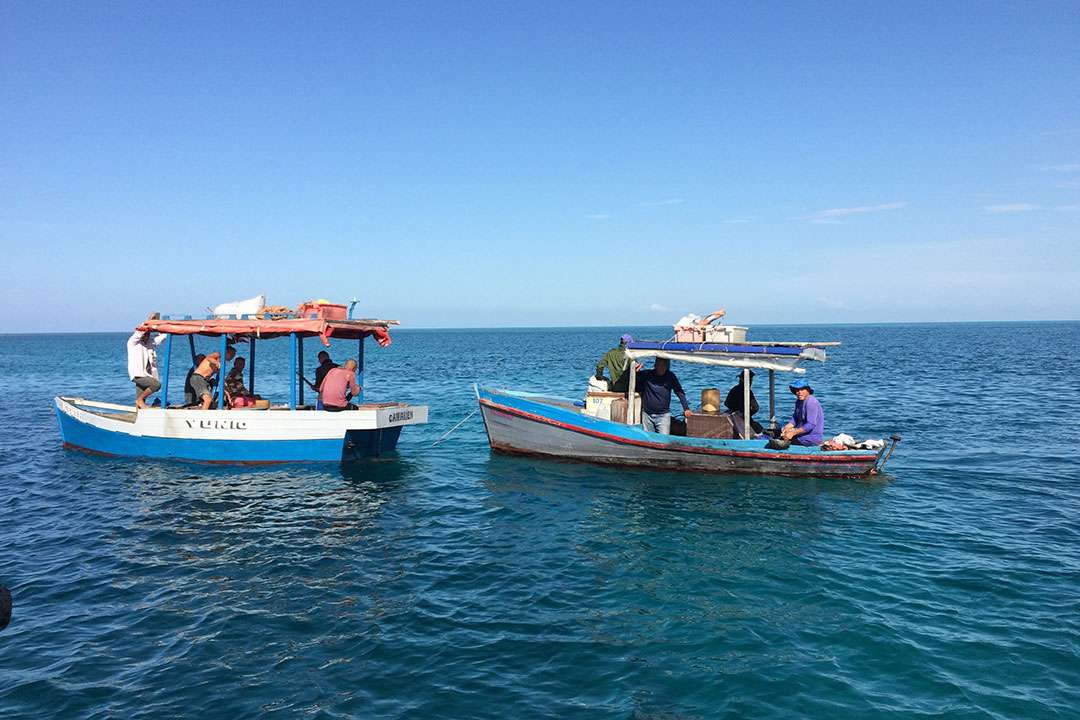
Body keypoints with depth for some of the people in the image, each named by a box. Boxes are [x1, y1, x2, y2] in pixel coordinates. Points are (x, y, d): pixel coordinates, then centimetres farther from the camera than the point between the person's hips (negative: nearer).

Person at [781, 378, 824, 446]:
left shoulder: (811, 403, -19)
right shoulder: (799, 402, 11)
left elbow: (810, 425, -24)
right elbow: (795, 419, 13)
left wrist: (792, 433, -25)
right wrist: (787, 427, -9)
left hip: (812, 437, -9)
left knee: (783, 439, -21)